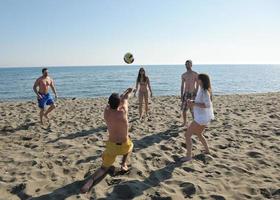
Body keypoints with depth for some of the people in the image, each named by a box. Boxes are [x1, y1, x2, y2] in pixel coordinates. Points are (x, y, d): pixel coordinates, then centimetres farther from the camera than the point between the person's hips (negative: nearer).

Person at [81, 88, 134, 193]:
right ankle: (123, 164, 25)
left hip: (111, 145, 2)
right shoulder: (123, 111, -19)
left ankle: (91, 180, -14)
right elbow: (125, 100, 3)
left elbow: (115, 102, 9)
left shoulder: (106, 111, -10)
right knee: (130, 145, 36)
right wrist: (128, 92, 25)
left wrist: (126, 91, 25)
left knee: (104, 168, 14)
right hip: (124, 146, -1)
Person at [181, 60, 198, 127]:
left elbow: (197, 85, -5)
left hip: (192, 94, -4)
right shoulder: (183, 75, 8)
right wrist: (181, 95, 3)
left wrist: (195, 94, -14)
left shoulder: (195, 74, -4)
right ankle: (185, 122, 21)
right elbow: (182, 85, 10)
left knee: (193, 110, -6)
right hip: (185, 93, 4)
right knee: (183, 109, 4)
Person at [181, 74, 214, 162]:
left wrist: (194, 104, -26)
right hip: (204, 117, 10)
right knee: (198, 134, 29)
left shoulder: (204, 92, -20)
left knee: (187, 134, -7)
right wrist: (192, 101, 0)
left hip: (202, 118, -10)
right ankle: (207, 150, 40)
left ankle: (188, 156, -5)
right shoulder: (202, 90, 9)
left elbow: (208, 105, -30)